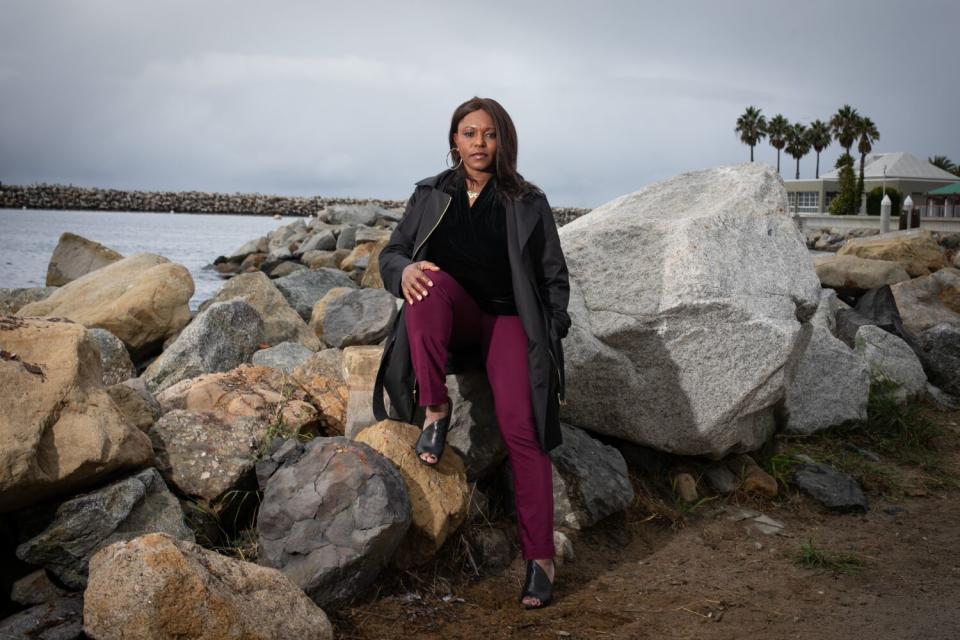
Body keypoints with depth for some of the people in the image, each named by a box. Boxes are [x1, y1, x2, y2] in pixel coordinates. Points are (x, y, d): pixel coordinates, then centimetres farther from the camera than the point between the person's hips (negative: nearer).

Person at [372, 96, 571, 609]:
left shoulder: (528, 203, 5)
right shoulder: (430, 195, 10)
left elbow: (554, 278, 8)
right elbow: (392, 253, 8)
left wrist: (548, 338, -5)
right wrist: (405, 270, -17)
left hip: (508, 318, -2)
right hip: (449, 318, 2)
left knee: (521, 428, -22)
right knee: (432, 283, -35)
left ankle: (540, 558, -18)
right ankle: (435, 410, -27)